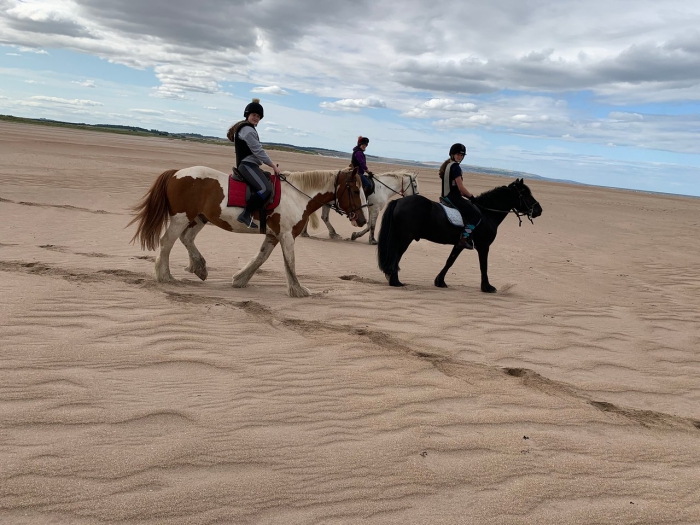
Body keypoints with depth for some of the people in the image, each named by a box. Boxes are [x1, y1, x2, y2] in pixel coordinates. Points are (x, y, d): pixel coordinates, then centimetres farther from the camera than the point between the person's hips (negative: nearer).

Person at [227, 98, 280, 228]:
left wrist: (270, 164, 17)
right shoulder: (247, 129, -11)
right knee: (265, 188, -27)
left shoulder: (247, 129, 23)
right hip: (247, 165, -11)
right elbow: (258, 151, -15)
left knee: (272, 182, 15)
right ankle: (246, 215, -27)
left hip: (249, 165, 11)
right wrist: (273, 165, -8)